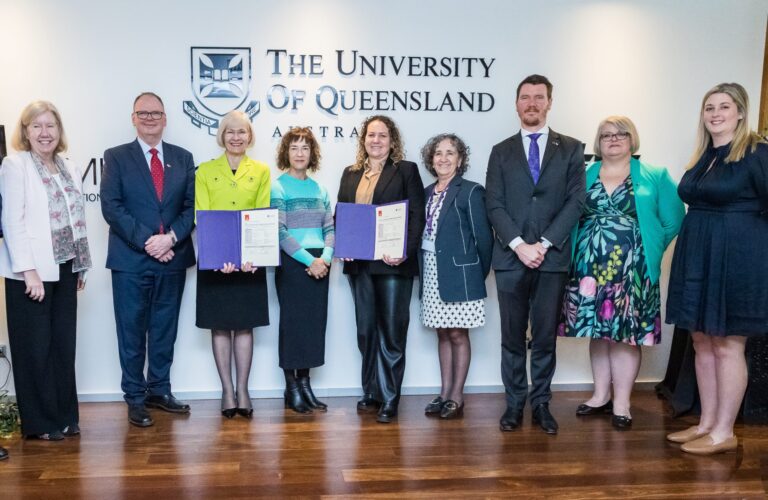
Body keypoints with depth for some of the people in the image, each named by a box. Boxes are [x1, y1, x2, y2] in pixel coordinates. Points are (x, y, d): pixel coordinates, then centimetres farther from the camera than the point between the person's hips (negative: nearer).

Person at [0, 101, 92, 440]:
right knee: (36, 347, 3)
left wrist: (81, 266, 10)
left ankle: (64, 415, 20)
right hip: (32, 272, -5)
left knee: (64, 344, 9)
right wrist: (28, 270, -18)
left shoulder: (69, 169, 13)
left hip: (64, 269, 6)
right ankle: (39, 422, 13)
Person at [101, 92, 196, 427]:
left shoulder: (183, 158, 10)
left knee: (165, 329, 11)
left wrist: (171, 238, -12)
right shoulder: (116, 157, 3)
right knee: (132, 332, 4)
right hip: (131, 260, -2)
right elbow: (111, 207, -6)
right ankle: (135, 397, 15)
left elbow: (191, 207, 4)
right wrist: (146, 241, -15)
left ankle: (159, 390, 25)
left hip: (173, 258, 3)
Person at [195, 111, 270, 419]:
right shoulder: (205, 171, 4)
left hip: (250, 259, 1)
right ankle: (227, 391, 14)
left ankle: (242, 390, 14)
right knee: (220, 325, 5)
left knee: (244, 324, 5)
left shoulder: (261, 171, 7)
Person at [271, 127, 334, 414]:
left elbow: (330, 228, 9)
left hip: (319, 266, 5)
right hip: (291, 264, -5)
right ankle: (291, 389, 11)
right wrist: (309, 260, -16)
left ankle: (304, 383, 19)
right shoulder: (277, 188, -4)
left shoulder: (319, 190, 12)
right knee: (292, 323, 1)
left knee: (315, 323, 7)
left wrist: (325, 258, -8)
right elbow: (279, 233, -11)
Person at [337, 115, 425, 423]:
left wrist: (405, 252, -18)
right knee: (366, 329, 11)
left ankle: (389, 399, 8)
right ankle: (371, 392, 24)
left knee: (392, 330, 0)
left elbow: (417, 216, -5)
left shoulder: (406, 170, 2)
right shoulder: (350, 174, 15)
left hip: (393, 262, -4)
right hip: (359, 262, 5)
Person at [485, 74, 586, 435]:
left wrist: (544, 244, -11)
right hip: (510, 257, 1)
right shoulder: (501, 152, 11)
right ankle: (514, 403, 16)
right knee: (512, 337, 6)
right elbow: (495, 205, 2)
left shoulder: (570, 149, 8)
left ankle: (541, 403, 17)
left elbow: (575, 201, -1)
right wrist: (519, 245, -12)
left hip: (552, 257, 0)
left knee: (545, 337, 6)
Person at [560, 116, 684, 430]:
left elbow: (672, 221, 2)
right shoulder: (583, 176, 9)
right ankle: (601, 396, 21)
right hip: (590, 269, 3)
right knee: (596, 331, 9)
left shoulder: (655, 177, 4)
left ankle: (621, 404, 8)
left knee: (625, 332, -1)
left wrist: (649, 251, 1)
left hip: (631, 271, -2)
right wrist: (575, 254, 0)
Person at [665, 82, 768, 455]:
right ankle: (706, 424, 23)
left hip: (736, 259, -7)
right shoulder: (702, 156, 12)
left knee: (727, 346, 0)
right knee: (702, 343, 12)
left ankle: (724, 433, 11)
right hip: (697, 257, 8)